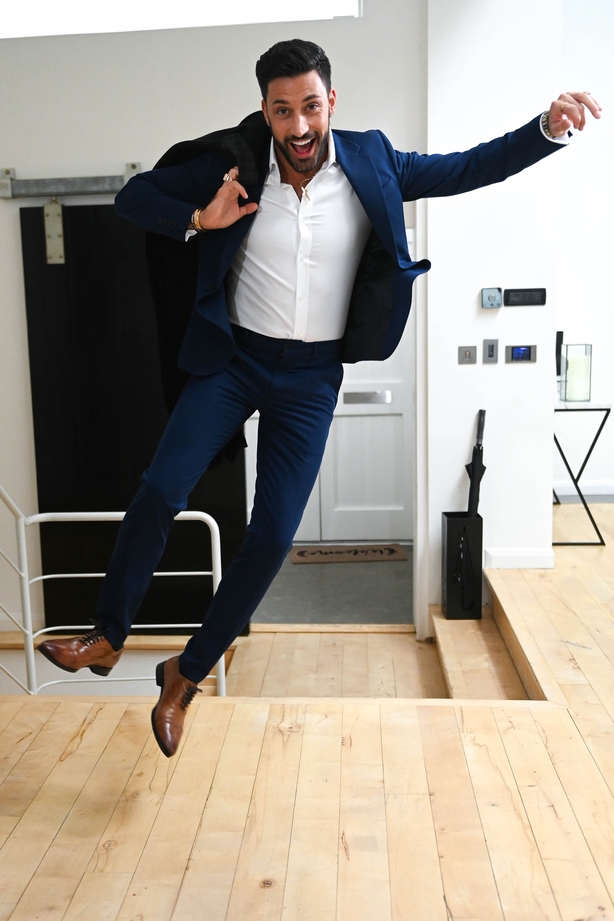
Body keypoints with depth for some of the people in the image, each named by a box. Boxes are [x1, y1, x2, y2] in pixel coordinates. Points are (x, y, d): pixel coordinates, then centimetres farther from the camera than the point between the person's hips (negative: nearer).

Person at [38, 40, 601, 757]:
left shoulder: (370, 164, -3)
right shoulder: (235, 165, -5)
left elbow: (470, 168, 2)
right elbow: (133, 196, 3)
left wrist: (548, 128, -12)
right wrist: (197, 220, -16)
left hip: (312, 376, 1)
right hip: (234, 357, 0)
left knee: (272, 537, -2)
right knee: (159, 492, -15)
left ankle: (188, 672, 17)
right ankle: (108, 637, 10)